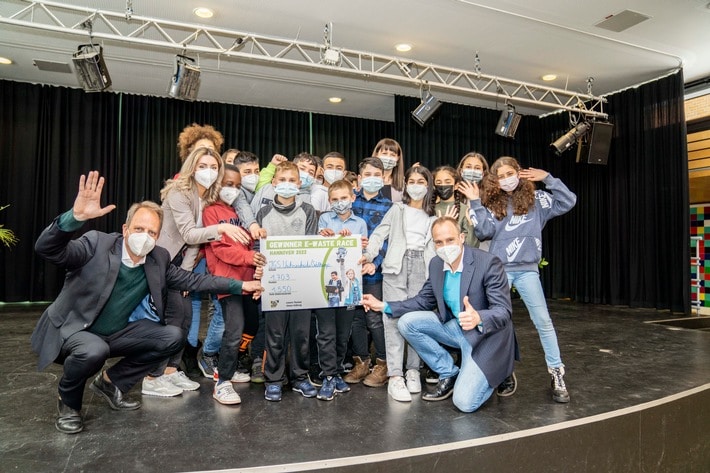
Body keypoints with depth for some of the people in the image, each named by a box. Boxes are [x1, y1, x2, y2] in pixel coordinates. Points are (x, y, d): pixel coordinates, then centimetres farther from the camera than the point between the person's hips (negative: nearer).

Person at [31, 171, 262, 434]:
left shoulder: (158, 259, -5)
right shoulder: (97, 243, -21)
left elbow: (191, 280, 3)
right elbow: (46, 248, -32)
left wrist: (239, 285, -1)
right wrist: (76, 216, -51)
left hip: (116, 334, 6)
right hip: (72, 329, -5)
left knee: (173, 337, -8)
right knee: (94, 351, -37)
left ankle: (111, 382, 10)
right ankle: (68, 402, -1)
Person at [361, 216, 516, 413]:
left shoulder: (488, 263, -23)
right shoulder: (436, 264, -4)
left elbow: (504, 312, -25)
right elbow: (424, 300, 7)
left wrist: (478, 318, -47)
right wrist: (384, 306, -2)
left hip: (486, 335, -6)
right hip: (455, 327, 6)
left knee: (464, 402, -18)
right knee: (407, 321, -10)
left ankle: (498, 372, 15)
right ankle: (449, 374, 5)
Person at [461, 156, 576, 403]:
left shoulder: (535, 199, 5)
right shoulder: (492, 204, 6)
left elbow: (568, 202, -3)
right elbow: (484, 232, -7)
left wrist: (547, 178, -8)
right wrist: (475, 203, -9)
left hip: (527, 269, -1)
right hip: (499, 269, 1)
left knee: (543, 321, -2)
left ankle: (557, 373, 9)